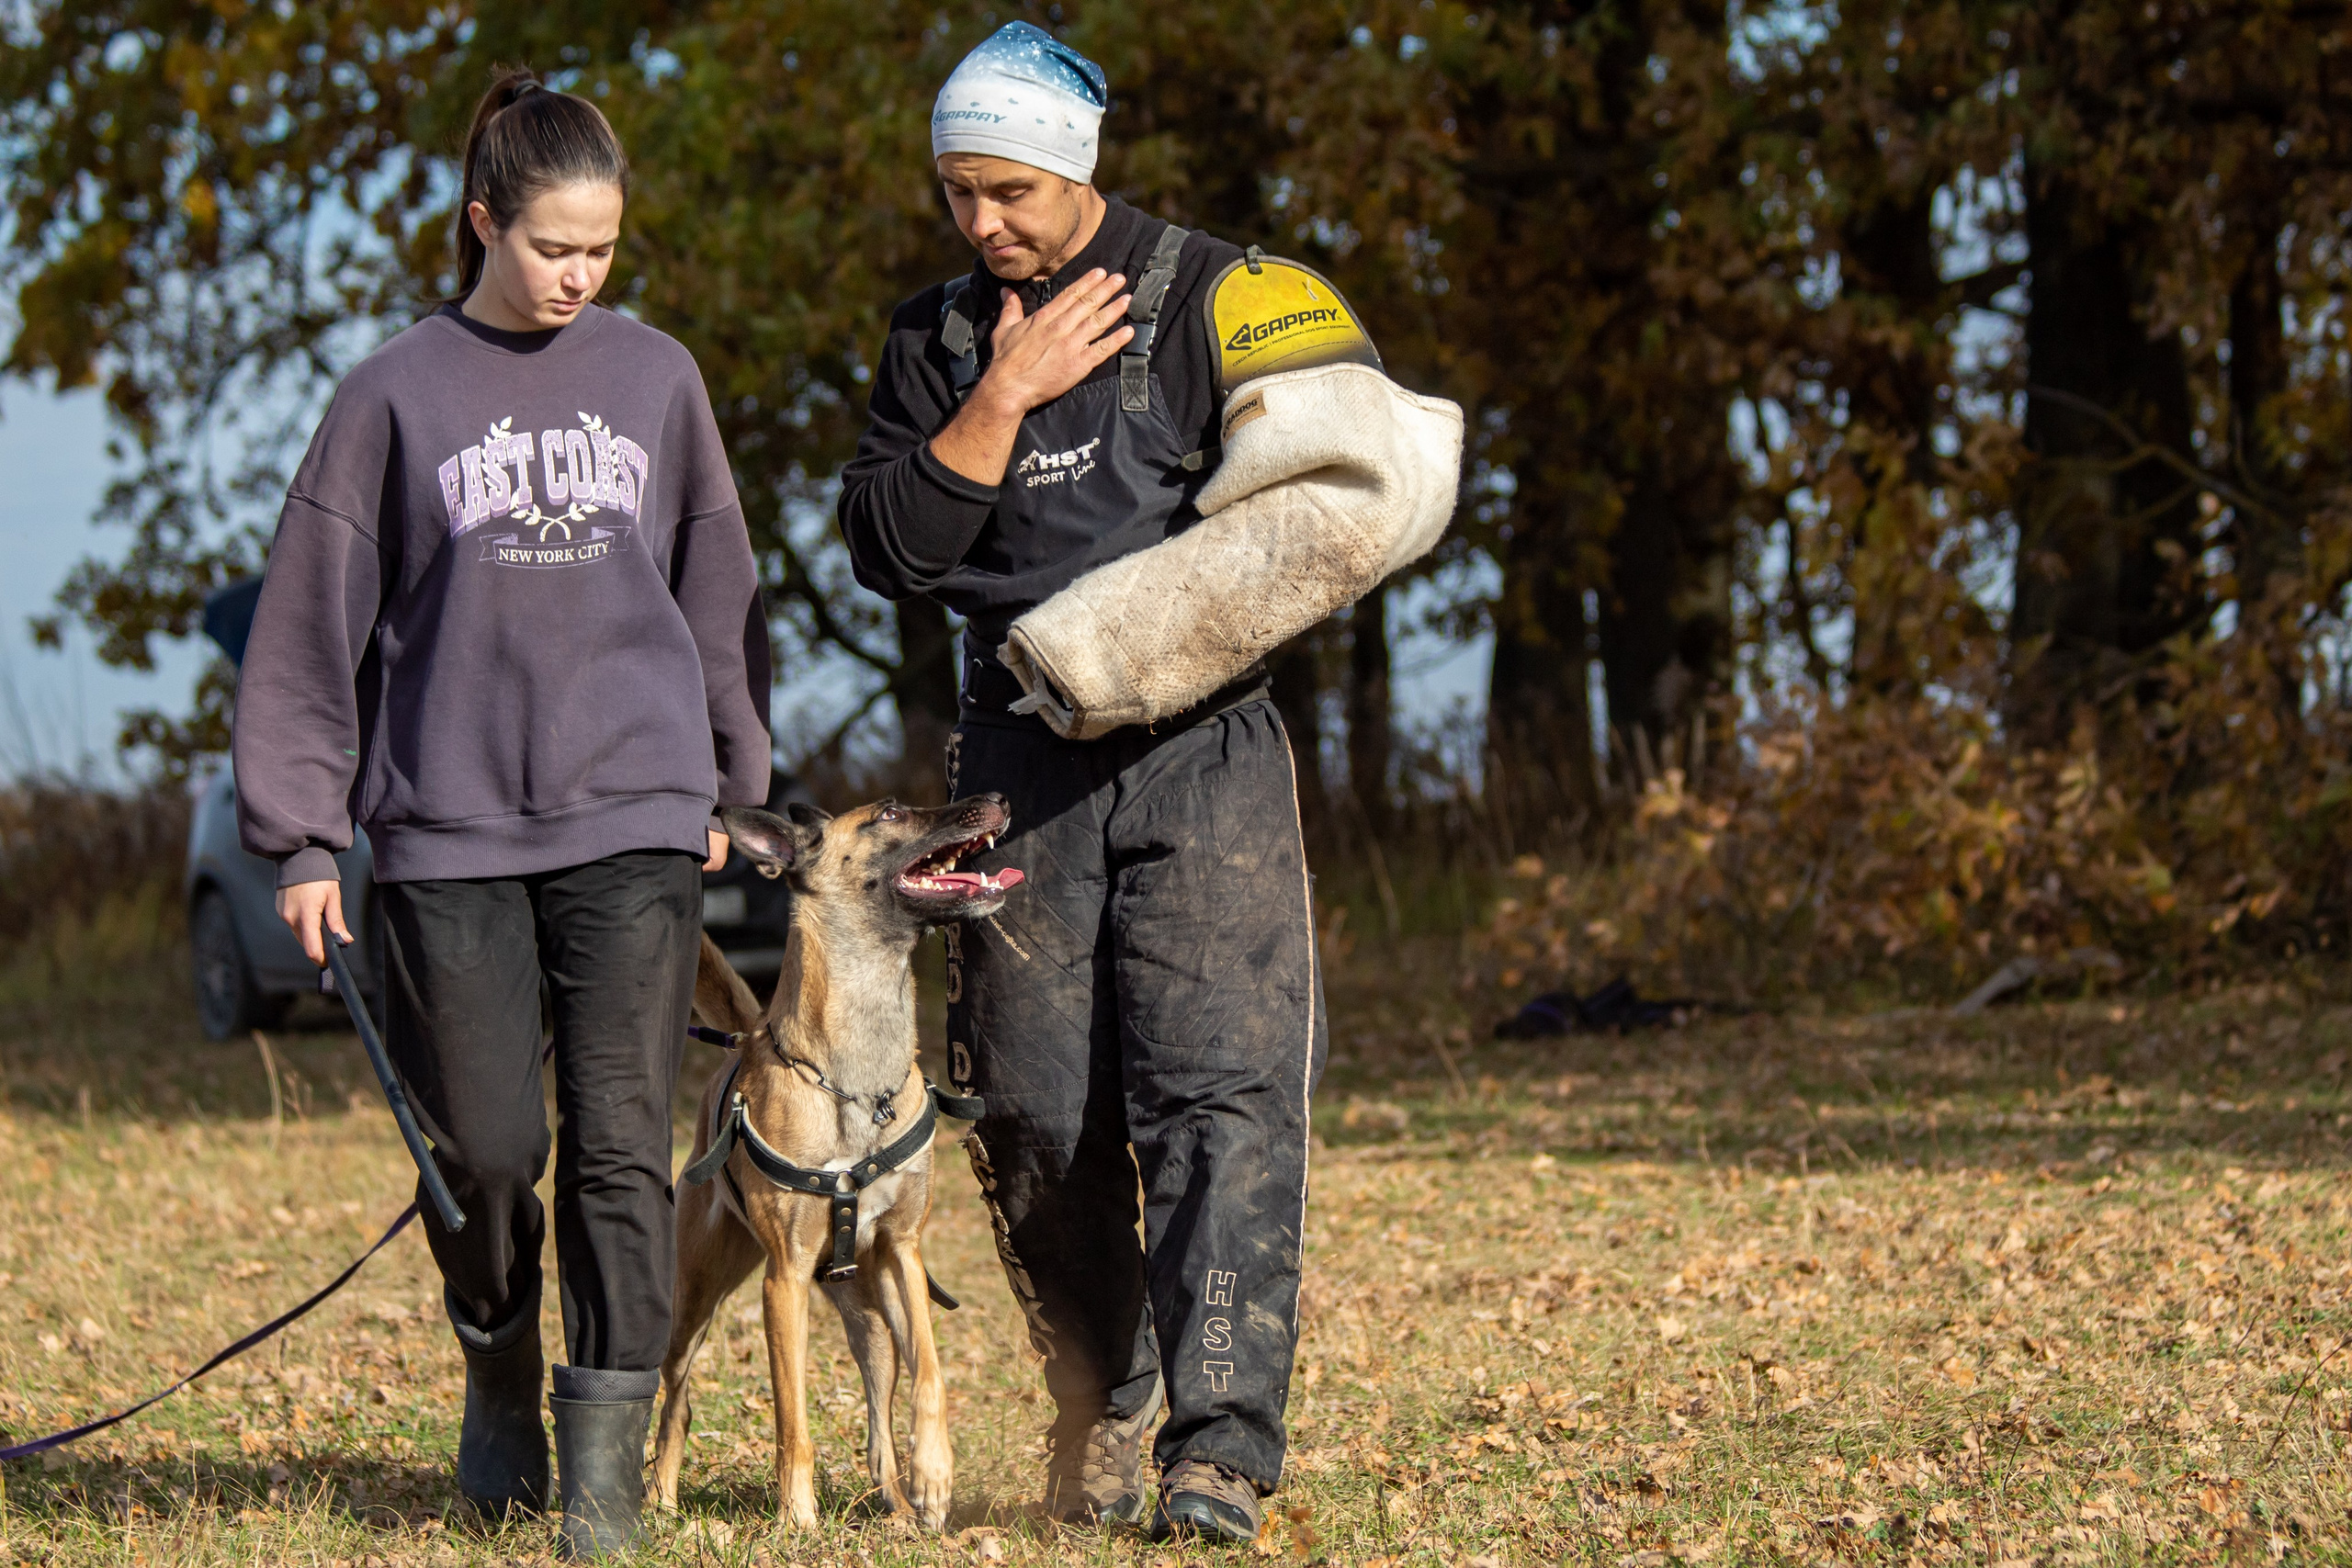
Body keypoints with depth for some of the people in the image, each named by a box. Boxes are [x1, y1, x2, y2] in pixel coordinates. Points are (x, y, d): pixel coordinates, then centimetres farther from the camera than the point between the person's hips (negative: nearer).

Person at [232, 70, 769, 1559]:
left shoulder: (656, 376, 9)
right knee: (485, 1145, 0)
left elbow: (716, 586, 19)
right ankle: (500, 1377, 28)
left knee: (622, 1143, -6)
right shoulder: (397, 396, 2)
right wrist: (302, 833, 1)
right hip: (450, 828, -1)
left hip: (636, 820, 1)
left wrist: (731, 779, 21)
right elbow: (313, 619, 4)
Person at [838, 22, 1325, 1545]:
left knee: (1220, 1088, -12)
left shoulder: (1213, 295, 2)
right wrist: (1003, 400, -9)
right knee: (1037, 1108, 3)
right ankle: (1098, 1405, 22)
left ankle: (1219, 1446, -17)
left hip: (1201, 746, -3)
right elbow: (889, 548, 1)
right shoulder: (937, 337, 11)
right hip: (1021, 760, 3)